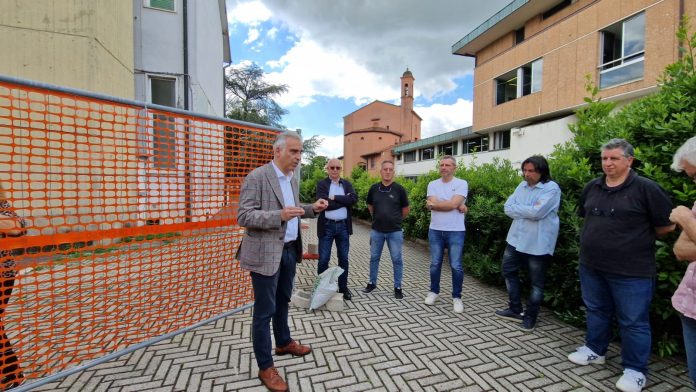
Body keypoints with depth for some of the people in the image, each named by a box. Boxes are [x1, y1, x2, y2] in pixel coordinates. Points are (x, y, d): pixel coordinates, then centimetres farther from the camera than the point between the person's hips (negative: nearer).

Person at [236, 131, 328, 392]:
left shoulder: (293, 179, 9)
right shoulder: (256, 177, -16)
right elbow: (243, 216, -20)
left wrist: (311, 209, 1)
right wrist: (279, 216, -32)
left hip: (289, 250, 8)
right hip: (266, 253, -8)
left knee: (282, 301, 24)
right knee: (264, 310, 6)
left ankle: (284, 343, 45)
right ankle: (265, 367, 23)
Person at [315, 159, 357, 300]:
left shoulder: (347, 184, 8)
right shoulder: (321, 184, -2)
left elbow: (354, 198, -11)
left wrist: (335, 198, -15)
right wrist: (344, 200, -12)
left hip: (343, 226, 3)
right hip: (327, 226, -3)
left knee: (343, 259, 12)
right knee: (323, 259, 4)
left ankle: (343, 287, 26)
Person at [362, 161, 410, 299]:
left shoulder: (399, 189, -7)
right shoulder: (374, 188, -1)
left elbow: (405, 209, 4)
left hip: (395, 231, -2)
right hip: (376, 230, 2)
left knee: (397, 260, 6)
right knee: (374, 258, 13)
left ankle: (398, 287, 21)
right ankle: (372, 283, 30)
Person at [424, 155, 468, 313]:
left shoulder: (461, 184, -5)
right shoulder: (433, 184, 4)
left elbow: (453, 204, -18)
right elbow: (432, 204, -11)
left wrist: (434, 204, -7)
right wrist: (458, 206, -13)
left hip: (455, 231, -3)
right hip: (435, 231, 3)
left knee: (456, 266, 4)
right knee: (435, 264, 13)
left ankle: (457, 297, 21)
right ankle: (434, 291, 31)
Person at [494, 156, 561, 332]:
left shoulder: (552, 188, -13)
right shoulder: (522, 186, 7)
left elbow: (536, 212, -25)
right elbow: (507, 208, -1)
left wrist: (517, 208, -10)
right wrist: (528, 212, -16)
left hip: (538, 244, -7)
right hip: (516, 239, 7)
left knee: (536, 282, 8)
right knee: (508, 271, 15)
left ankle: (530, 316, 26)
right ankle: (515, 309, 31)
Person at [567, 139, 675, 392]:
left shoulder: (646, 188, -11)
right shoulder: (592, 187, 6)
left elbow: (667, 225, -6)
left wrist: (638, 239, 4)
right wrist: (598, 238, 13)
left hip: (631, 270, -5)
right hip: (591, 266, 6)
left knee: (633, 321, 8)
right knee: (596, 311, 19)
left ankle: (635, 370, 24)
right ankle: (594, 350, 37)